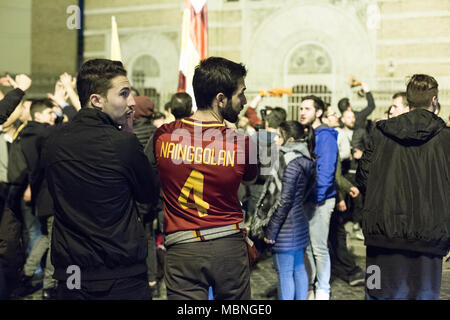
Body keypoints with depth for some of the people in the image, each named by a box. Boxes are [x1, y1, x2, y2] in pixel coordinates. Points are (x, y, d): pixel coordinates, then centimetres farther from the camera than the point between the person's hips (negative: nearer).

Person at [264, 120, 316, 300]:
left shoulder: (292, 164, -18)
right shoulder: (306, 161, 9)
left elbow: (285, 201, -19)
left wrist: (271, 231, -14)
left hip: (287, 227, -9)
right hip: (299, 223, 9)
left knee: (285, 273, 0)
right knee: (299, 269, 16)